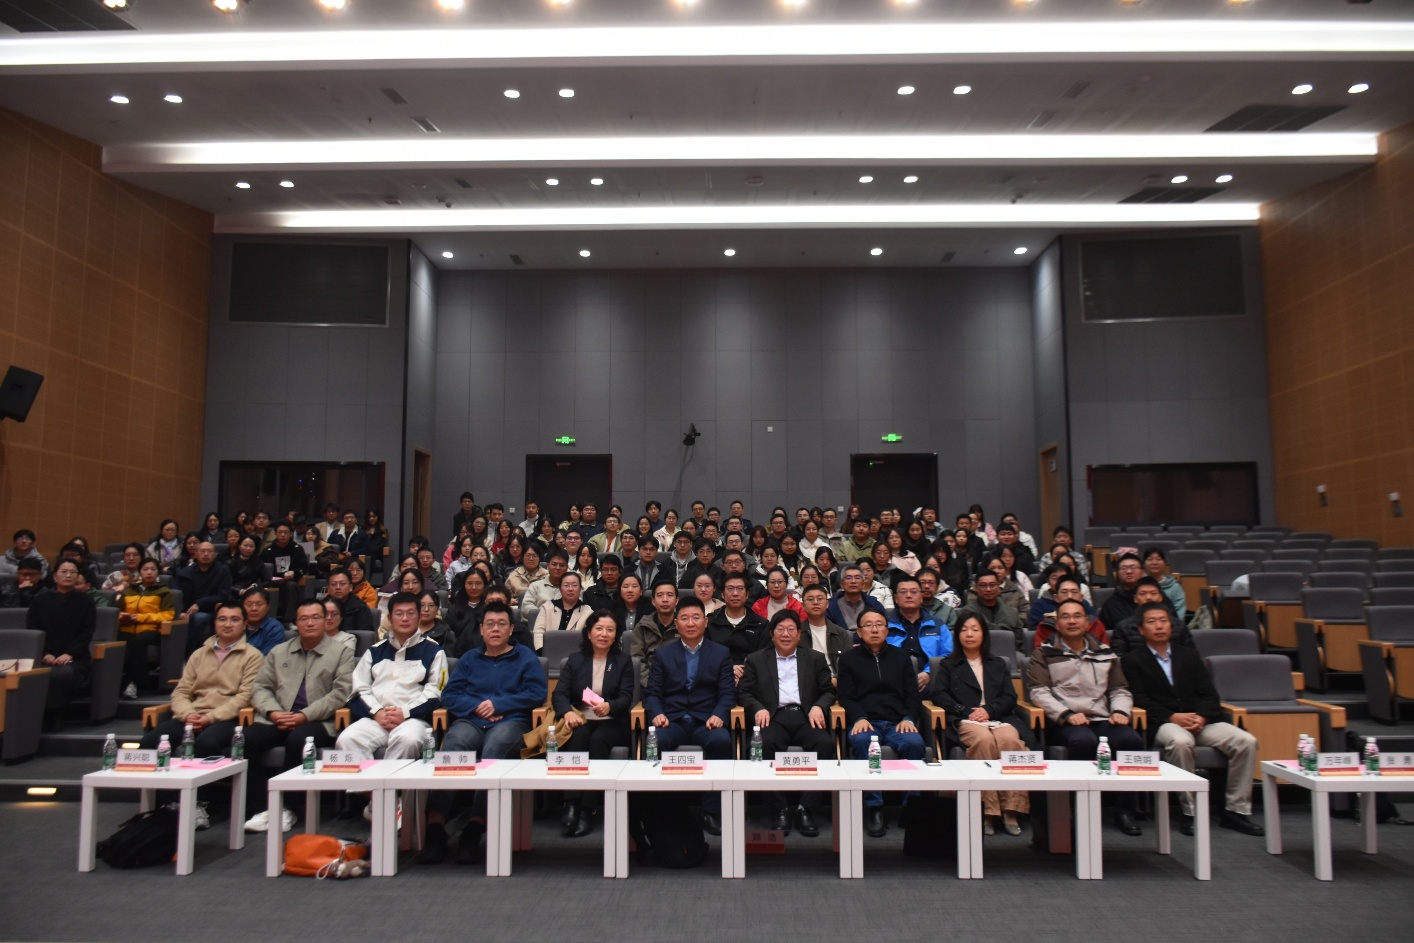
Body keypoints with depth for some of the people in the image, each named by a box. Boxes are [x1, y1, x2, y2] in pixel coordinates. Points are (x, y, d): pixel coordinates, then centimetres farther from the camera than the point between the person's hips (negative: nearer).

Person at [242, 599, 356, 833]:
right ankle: (263, 807, -15)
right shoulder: (278, 652, 21)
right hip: (278, 719, 4)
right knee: (247, 739, -24)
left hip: (318, 722, -4)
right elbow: (261, 687, 14)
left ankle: (286, 807, -16)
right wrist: (273, 712, -7)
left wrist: (305, 715, -14)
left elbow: (341, 693, -4)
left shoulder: (342, 652, 8)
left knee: (297, 740, -34)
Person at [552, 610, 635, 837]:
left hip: (612, 723, -1)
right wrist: (568, 712, -23)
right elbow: (559, 694, 1)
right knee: (579, 736, -33)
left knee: (598, 740, -33)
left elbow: (626, 697, -2)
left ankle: (587, 810, -33)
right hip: (581, 720, 1)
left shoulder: (623, 661, 11)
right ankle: (571, 805, -39)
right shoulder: (575, 660, 14)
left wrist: (609, 707, -27)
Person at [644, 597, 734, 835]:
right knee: (656, 741, -35)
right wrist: (657, 713, -13)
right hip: (671, 720, 0)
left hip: (706, 720, 0)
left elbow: (727, 693, 6)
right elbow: (652, 692, 9)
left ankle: (711, 812, -21)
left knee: (722, 741, -35)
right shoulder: (662, 653, 16)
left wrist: (718, 715, -15)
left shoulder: (721, 653, 15)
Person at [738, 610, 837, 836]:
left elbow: (829, 691, 16)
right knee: (766, 744, -35)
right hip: (774, 717, -1)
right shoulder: (756, 660, 20)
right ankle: (779, 809, -22)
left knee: (825, 743, -32)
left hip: (805, 716, 1)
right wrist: (758, 708, -9)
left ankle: (804, 808, -21)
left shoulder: (816, 659, 23)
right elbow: (744, 691, 12)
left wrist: (819, 706, -7)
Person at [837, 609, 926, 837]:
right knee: (861, 741, -37)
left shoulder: (900, 657, 23)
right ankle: (873, 809, -31)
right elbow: (845, 696, 7)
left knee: (914, 743, -33)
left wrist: (908, 718, -5)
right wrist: (859, 719, -13)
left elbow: (913, 695, 16)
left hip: (897, 722, 1)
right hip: (865, 722, -1)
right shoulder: (848, 658, 17)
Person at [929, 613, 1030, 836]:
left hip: (998, 718, 2)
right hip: (965, 721, -2)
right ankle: (988, 811, -35)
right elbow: (937, 694, 8)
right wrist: (967, 711, -6)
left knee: (1011, 740, -34)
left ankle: (1010, 810, -33)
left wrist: (989, 710, -5)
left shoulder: (998, 664, 28)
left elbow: (1010, 698, 15)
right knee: (984, 739, -36)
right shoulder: (948, 665, 23)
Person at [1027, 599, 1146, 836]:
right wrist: (1066, 715, -15)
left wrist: (1120, 711, 0)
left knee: (1132, 740, -28)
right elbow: (1038, 692, -1)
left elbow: (1120, 690, 22)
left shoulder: (1106, 654, 22)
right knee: (1085, 741, -37)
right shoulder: (1044, 654, 9)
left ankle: (1125, 809, -14)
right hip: (1064, 722, -3)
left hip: (1103, 720, 4)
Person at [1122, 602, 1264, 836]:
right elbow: (1139, 699, -3)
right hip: (1163, 724, -4)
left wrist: (1202, 717, -9)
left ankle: (1236, 810, -9)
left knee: (1246, 741, -19)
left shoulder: (1189, 655, 21)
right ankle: (1189, 813, -26)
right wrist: (1172, 717, -17)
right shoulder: (1132, 661, 8)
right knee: (1180, 742, -38)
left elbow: (1209, 694, 12)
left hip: (1200, 721, 5)